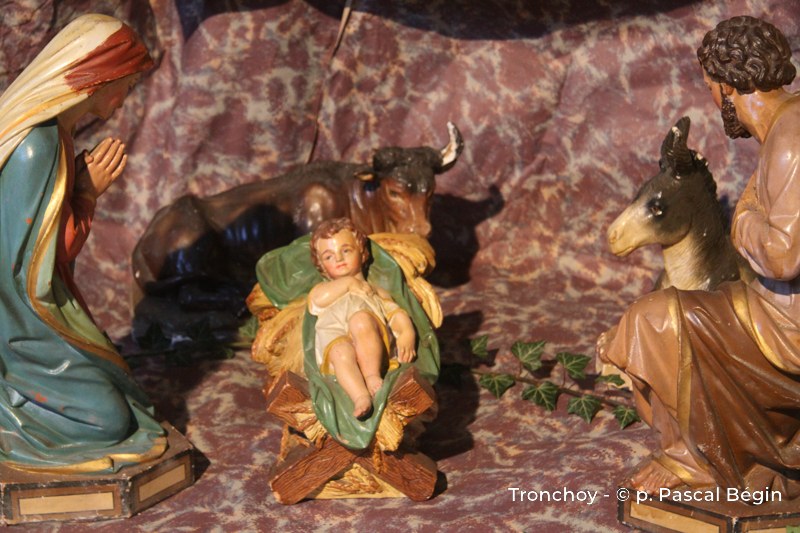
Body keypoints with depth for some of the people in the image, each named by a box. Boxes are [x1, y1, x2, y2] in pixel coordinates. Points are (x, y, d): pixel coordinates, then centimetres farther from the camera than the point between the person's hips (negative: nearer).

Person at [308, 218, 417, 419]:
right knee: (341, 352, -39)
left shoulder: (375, 291, 40)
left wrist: (407, 334, -4)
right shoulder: (322, 290, 40)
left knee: (361, 320, -36)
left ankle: (372, 377, -43)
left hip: (369, 343, 0)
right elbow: (318, 299, 10)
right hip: (334, 340, 0)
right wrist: (348, 283, 14)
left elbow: (396, 313, 18)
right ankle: (360, 396, -59)